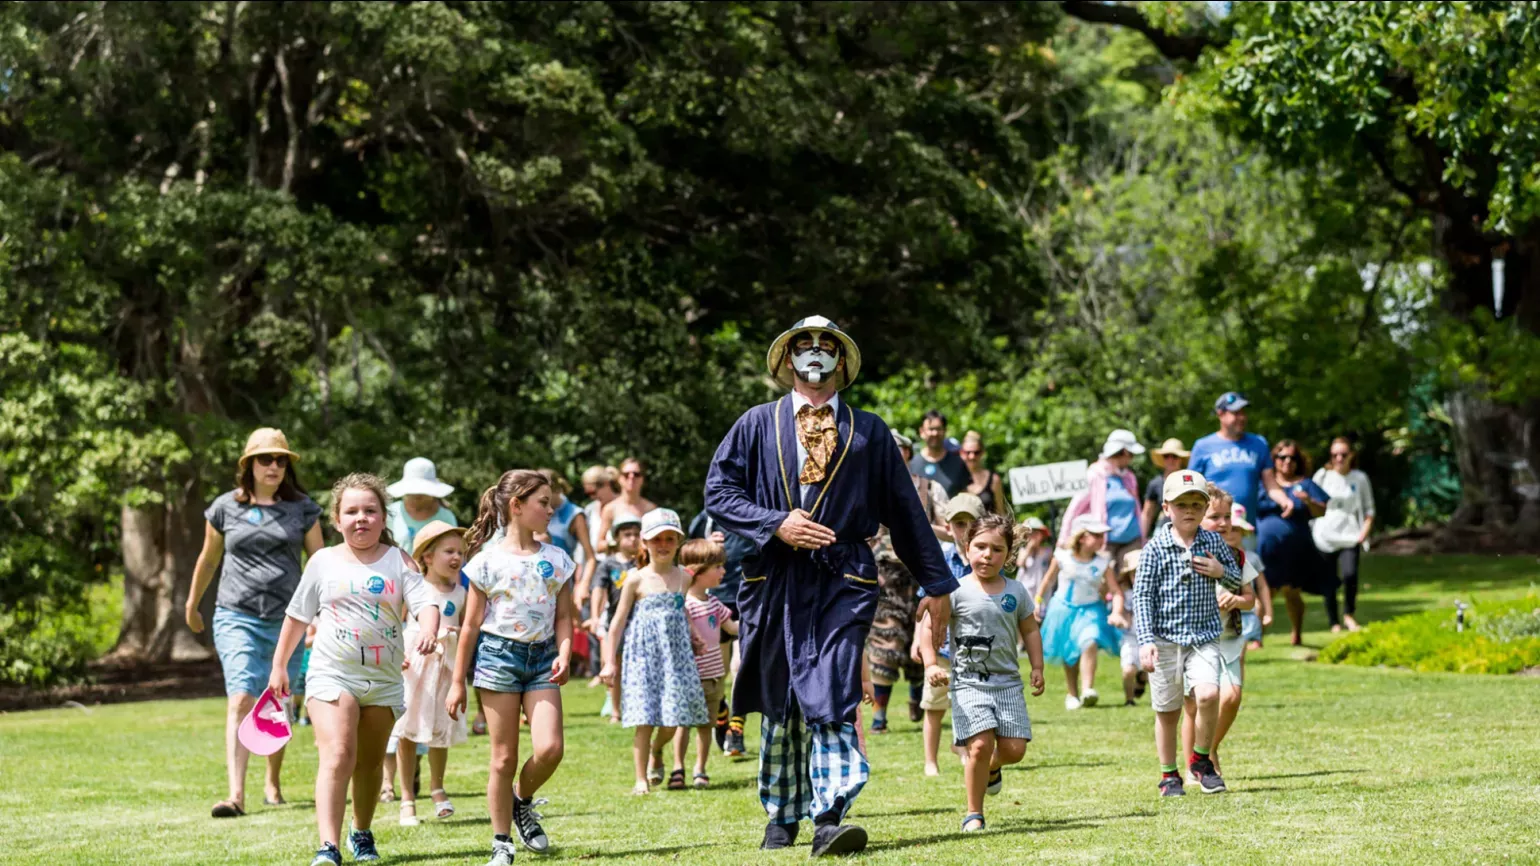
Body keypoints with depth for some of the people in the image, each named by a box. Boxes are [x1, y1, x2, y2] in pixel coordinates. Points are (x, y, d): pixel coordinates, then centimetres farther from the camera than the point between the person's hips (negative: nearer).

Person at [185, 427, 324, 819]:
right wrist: (192, 606, 28)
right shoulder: (225, 508, 5)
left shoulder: (302, 509, 6)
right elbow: (208, 559, 19)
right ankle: (236, 794, -25)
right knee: (240, 699, -17)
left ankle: (274, 783, 33)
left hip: (286, 620, 1)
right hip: (237, 618, -1)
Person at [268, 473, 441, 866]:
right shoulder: (324, 562, 4)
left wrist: (428, 628, -34)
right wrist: (279, 665, 17)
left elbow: (425, 602, -11)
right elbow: (297, 616, 14)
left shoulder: (399, 561, 2)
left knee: (370, 762, 13)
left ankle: (362, 834, 34)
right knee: (338, 755, -18)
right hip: (331, 673, -2)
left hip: (384, 679, 2)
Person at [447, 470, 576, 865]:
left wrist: (564, 653, -11)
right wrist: (457, 683, 2)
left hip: (542, 658, 3)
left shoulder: (556, 559, 8)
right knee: (504, 758, -1)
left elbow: (563, 616, 9)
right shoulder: (488, 561, -2)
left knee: (550, 748, -14)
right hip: (499, 655, -3)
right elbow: (471, 625, 2)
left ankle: (523, 802, 16)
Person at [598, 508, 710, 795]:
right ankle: (641, 779, 1)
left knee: (673, 719, 3)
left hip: (676, 653, 3)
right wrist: (610, 661, -2)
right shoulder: (637, 580, -4)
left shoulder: (683, 578, 5)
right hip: (644, 655, -3)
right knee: (644, 720, -6)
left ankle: (656, 752, 35)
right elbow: (618, 622, 0)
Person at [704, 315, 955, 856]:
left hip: (843, 579, -1)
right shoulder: (757, 425, 11)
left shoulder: (868, 432, 12)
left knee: (833, 698, -14)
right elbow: (719, 491, 4)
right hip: (774, 580, 1)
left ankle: (829, 820, -20)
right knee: (778, 703, 9)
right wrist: (776, 524, -11)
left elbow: (904, 509, 13)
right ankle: (782, 816, 23)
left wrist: (936, 583, 12)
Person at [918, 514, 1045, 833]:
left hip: (1008, 682, 4)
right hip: (969, 683, -4)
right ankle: (974, 813, -1)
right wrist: (931, 665, -14)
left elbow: (1030, 630, 18)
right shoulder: (957, 592, -4)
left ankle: (991, 767, 34)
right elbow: (929, 627, -3)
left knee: (1014, 749, -3)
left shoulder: (1016, 592, 7)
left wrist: (1037, 668, 11)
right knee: (980, 744, -16)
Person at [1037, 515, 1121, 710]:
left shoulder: (1102, 563, -8)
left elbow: (1115, 590, -7)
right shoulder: (1063, 558, -10)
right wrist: (1038, 601, 8)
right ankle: (1072, 695, 27)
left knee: (1089, 644, -25)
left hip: (1090, 609, -1)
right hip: (1065, 609, 1)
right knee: (1069, 656, 10)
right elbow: (1049, 580, 5)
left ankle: (1087, 690, -29)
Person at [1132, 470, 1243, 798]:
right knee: (1167, 711, 6)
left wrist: (1221, 572, -7)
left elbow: (1237, 581, 16)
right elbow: (1142, 597, -6)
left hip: (1204, 638, 1)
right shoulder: (1156, 549, -5)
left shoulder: (1213, 543, 4)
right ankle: (1169, 775, 24)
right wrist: (1145, 641, -14)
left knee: (1208, 694, -21)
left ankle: (1201, 758, 2)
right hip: (1165, 639, -1)